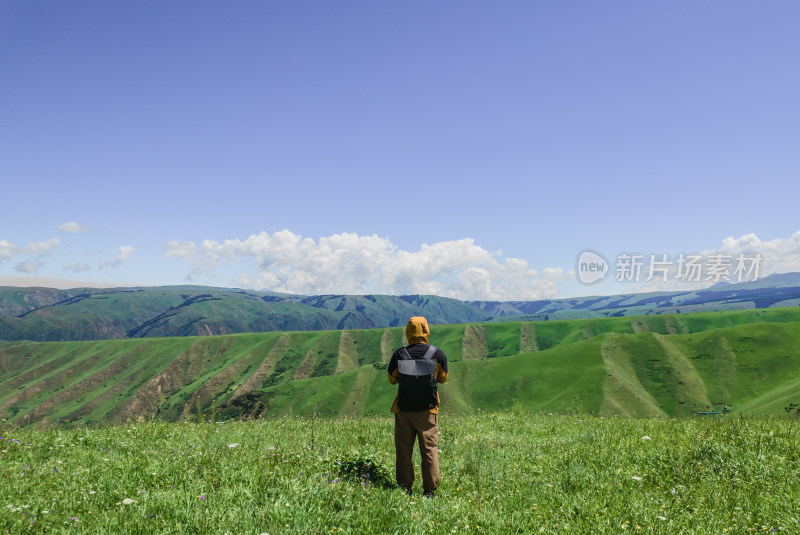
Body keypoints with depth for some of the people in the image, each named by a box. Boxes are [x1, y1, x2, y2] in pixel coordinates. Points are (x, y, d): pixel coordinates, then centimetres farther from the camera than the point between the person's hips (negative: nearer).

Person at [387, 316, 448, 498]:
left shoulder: (398, 355, -8)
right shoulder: (438, 354, -7)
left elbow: (392, 379, 7)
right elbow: (443, 378, 8)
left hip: (403, 409, 0)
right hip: (428, 410, 0)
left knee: (404, 450, 10)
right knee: (429, 449, 10)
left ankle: (405, 489, 16)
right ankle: (429, 490, 13)